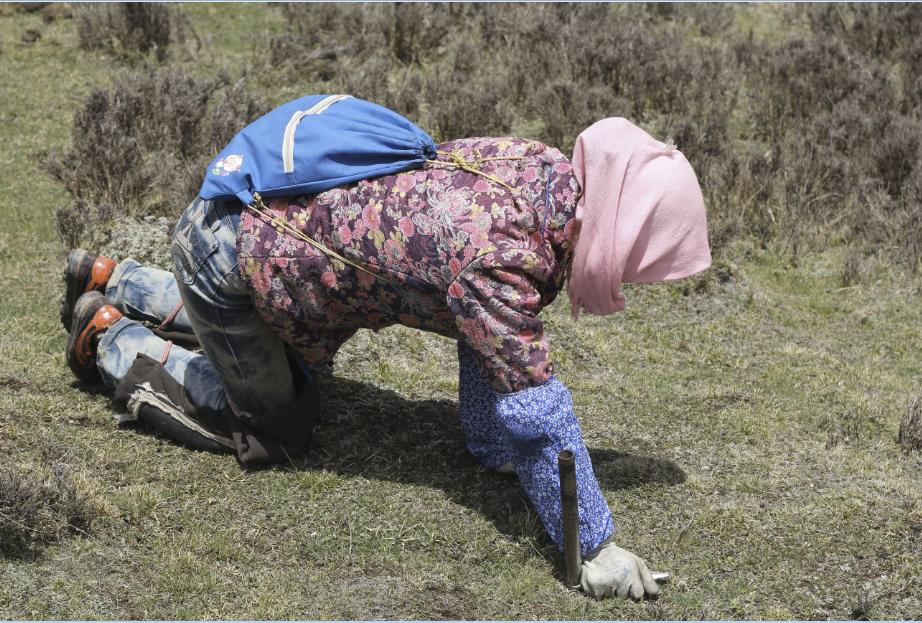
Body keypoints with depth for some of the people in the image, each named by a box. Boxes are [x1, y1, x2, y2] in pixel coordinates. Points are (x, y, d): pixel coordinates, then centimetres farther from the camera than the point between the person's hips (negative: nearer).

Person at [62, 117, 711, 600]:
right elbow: (537, 414, -32)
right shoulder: (496, 255, -35)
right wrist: (595, 550, -25)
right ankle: (108, 336, 20)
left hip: (257, 209, 8)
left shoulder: (541, 168, -10)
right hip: (224, 256, -8)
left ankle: (108, 281, 43)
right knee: (273, 427, 8)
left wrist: (492, 449, 7)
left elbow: (489, 333, 2)